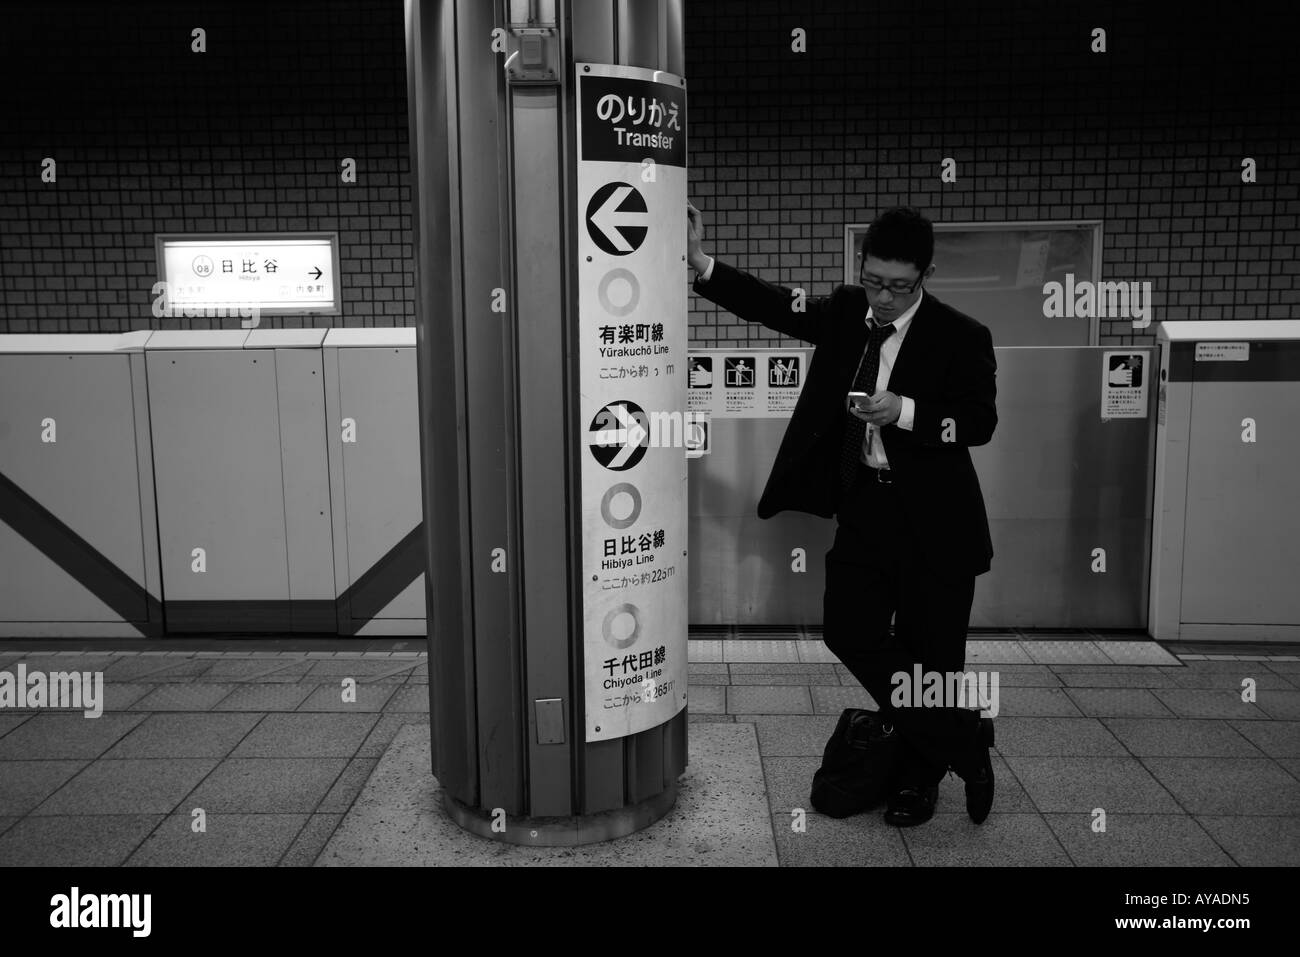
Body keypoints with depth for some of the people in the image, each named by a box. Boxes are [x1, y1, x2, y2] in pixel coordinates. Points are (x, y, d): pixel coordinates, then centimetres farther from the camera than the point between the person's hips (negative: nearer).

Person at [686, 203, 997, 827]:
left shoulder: (961, 337, -9)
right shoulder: (846, 312, 5)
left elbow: (980, 423, -9)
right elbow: (774, 305, 2)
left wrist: (906, 412, -23)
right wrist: (699, 261, -7)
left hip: (933, 520, -5)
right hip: (862, 506, 5)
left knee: (932, 649, 4)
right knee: (849, 632, 3)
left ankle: (922, 772, 30)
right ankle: (963, 741, 20)